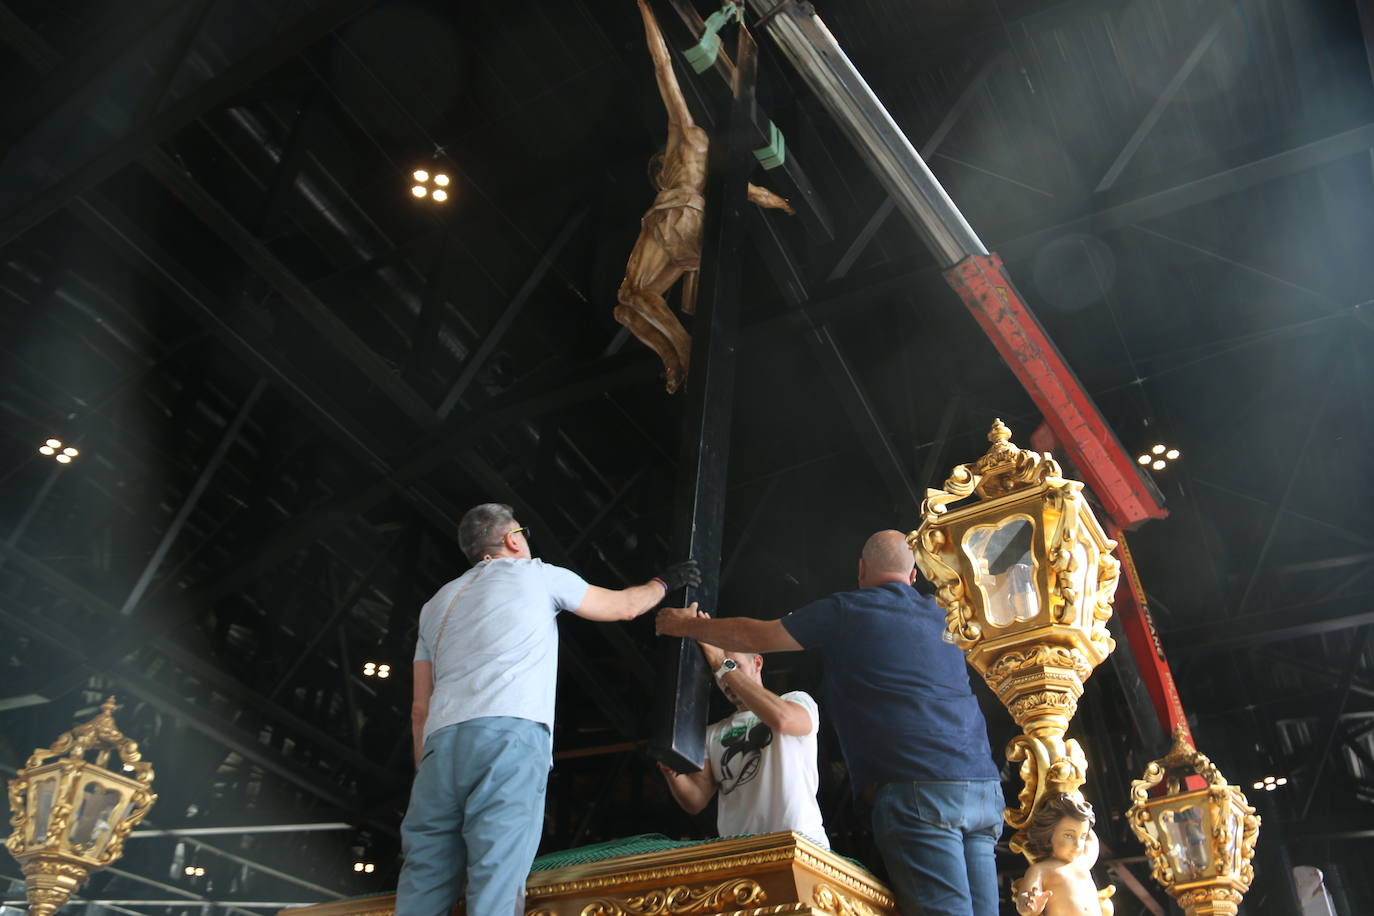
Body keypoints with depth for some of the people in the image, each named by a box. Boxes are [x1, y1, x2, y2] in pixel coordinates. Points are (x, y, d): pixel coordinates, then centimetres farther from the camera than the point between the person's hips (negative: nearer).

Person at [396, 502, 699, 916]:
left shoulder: (438, 603, 28)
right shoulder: (536, 574, 16)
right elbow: (624, 606, 27)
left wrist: (425, 772, 25)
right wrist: (666, 581, 44)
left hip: (442, 742, 5)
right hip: (510, 737, -5)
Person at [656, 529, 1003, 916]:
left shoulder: (845, 611, 3)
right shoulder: (942, 618, 21)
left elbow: (755, 637, 11)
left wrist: (688, 624, 25)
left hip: (917, 788, -6)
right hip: (984, 787, 6)